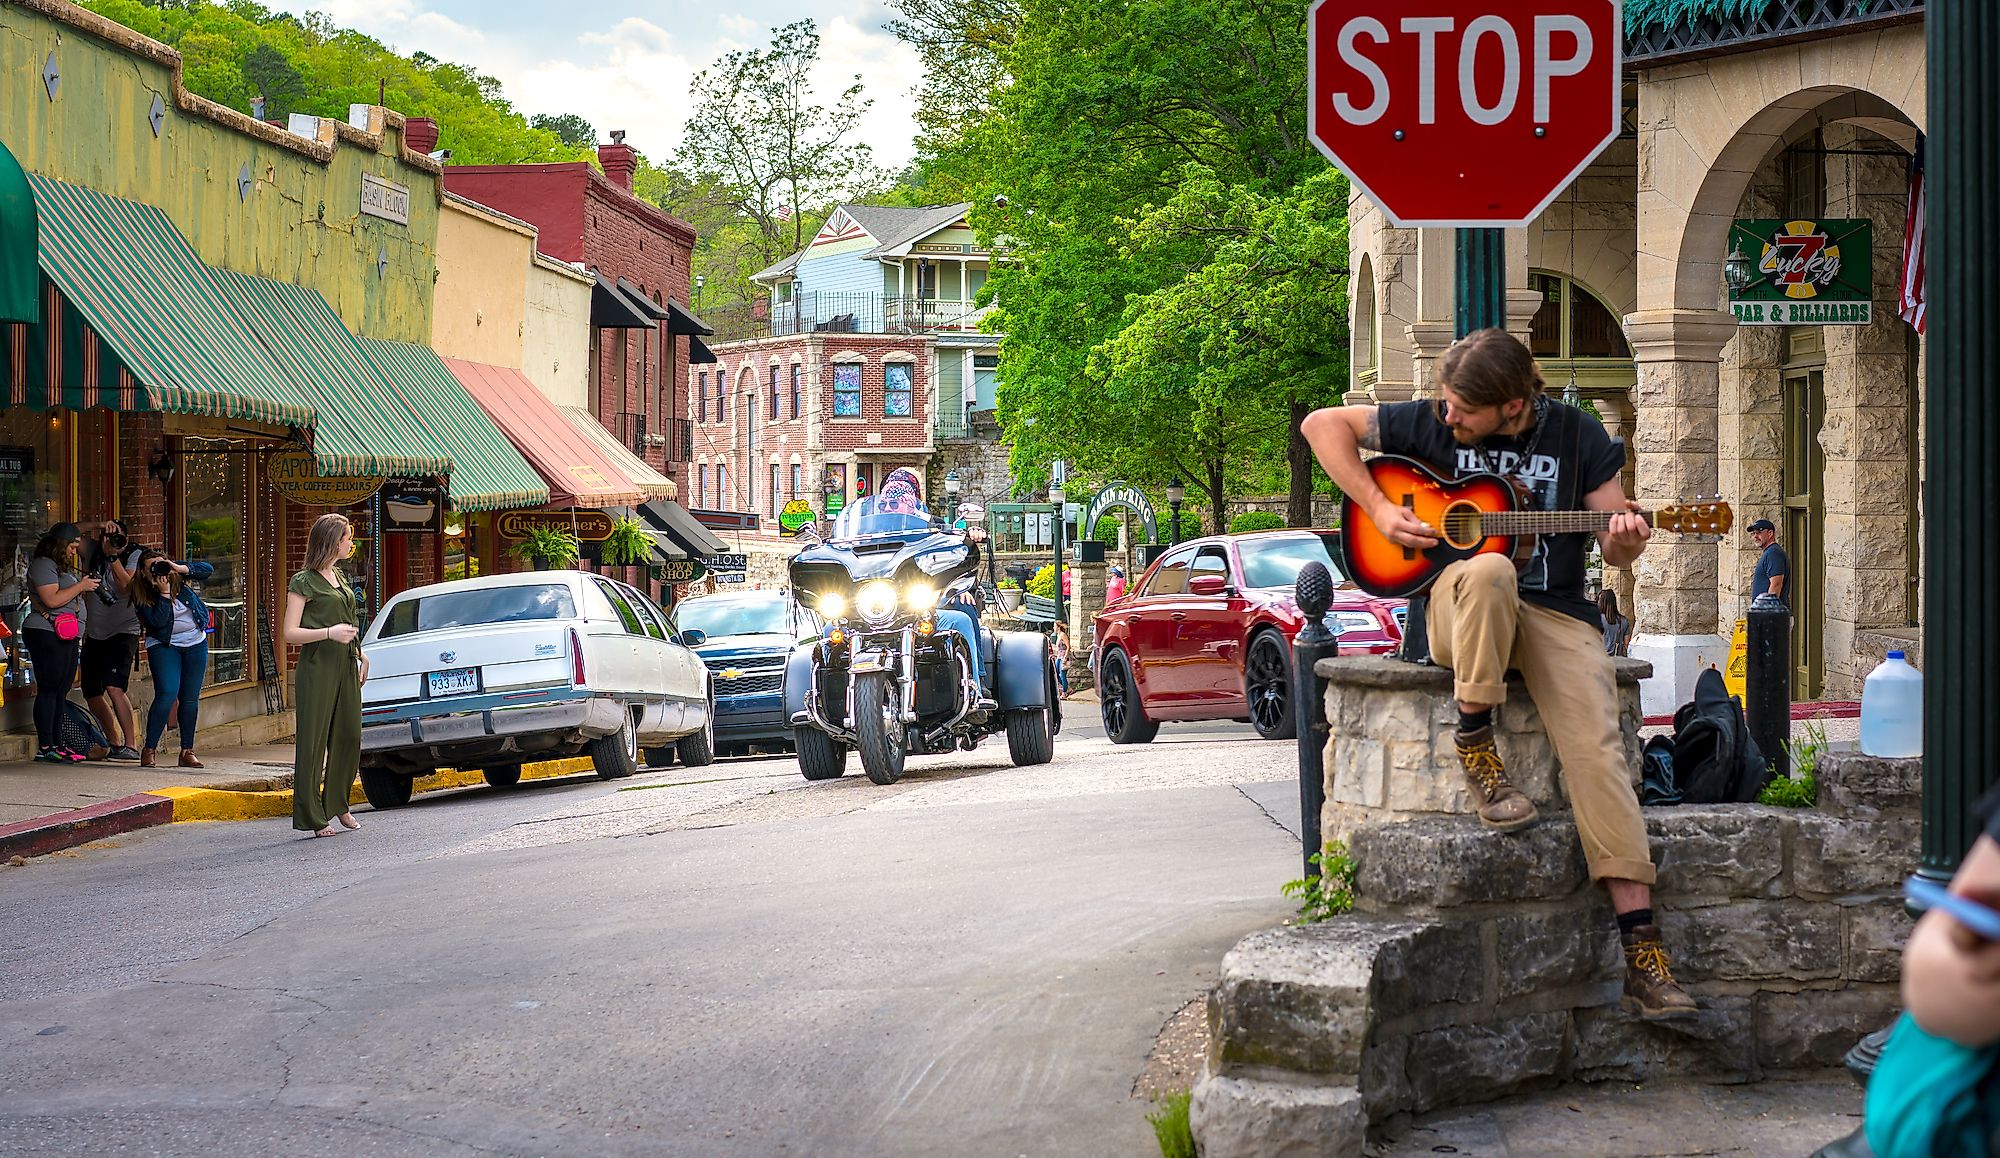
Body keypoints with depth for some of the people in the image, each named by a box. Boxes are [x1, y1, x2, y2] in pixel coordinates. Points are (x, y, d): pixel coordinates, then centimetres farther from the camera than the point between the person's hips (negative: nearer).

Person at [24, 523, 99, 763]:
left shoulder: (63, 567, 23)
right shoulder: (43, 565, -8)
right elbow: (52, 599, -19)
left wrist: (86, 586, 13)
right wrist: (81, 586, -10)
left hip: (67, 637, 10)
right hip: (47, 634, -10)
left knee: (61, 691, 9)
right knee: (49, 690, -10)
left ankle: (57, 744, 11)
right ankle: (45, 748, -11)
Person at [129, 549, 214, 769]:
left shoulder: (177, 577, -5)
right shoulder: (141, 595, -12)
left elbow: (207, 569, -11)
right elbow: (158, 621, -23)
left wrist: (180, 568, -22)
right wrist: (164, 593, -27)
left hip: (195, 644, 4)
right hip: (164, 646, -4)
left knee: (190, 698, 5)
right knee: (167, 694, -19)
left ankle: (187, 751, 13)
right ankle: (149, 750, -14)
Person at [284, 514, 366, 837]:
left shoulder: (339, 578, 17)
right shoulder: (304, 582, -7)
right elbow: (290, 633, -11)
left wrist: (360, 654, 20)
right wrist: (330, 633, -21)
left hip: (345, 665, 8)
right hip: (317, 667, -8)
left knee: (349, 737, 6)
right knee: (313, 740, -5)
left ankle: (338, 804, 20)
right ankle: (313, 817, -2)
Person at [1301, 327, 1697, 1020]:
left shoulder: (1575, 436, 4)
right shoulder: (1430, 424, 3)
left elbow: (1617, 552, 8)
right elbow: (1324, 424, 8)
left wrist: (1626, 539, -17)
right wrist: (1376, 508, -3)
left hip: (1558, 613, 1)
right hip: (1456, 615, 0)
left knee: (1596, 746, -23)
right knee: (1489, 572, -39)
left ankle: (1641, 949, -28)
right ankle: (1474, 743, -22)